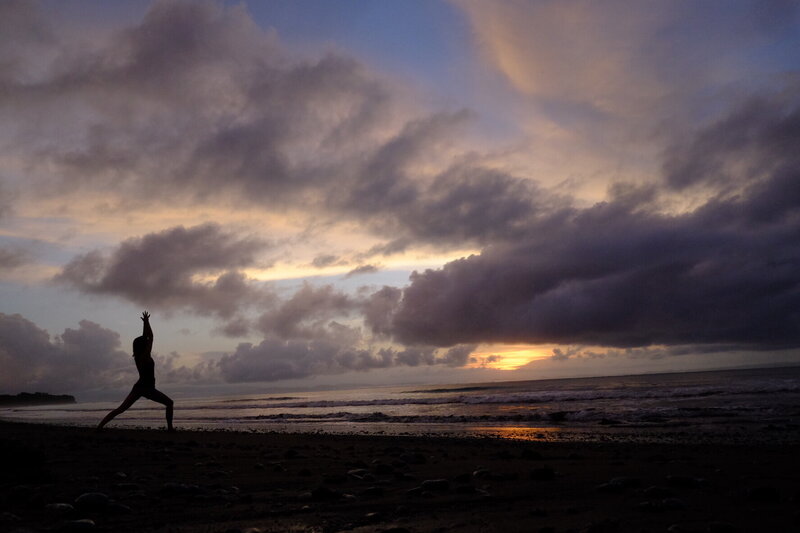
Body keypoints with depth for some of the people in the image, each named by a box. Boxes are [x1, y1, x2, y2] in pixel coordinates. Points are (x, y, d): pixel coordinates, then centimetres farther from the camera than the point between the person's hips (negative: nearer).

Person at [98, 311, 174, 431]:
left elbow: (145, 337, 16)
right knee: (169, 403, 3)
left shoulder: (138, 356, 7)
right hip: (147, 389, -7)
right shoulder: (145, 356, -13)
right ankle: (170, 427, -4)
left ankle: (100, 425, -1)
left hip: (138, 387, 7)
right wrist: (146, 322, -8)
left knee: (120, 409, 8)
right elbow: (151, 337, -14)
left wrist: (145, 322, 17)